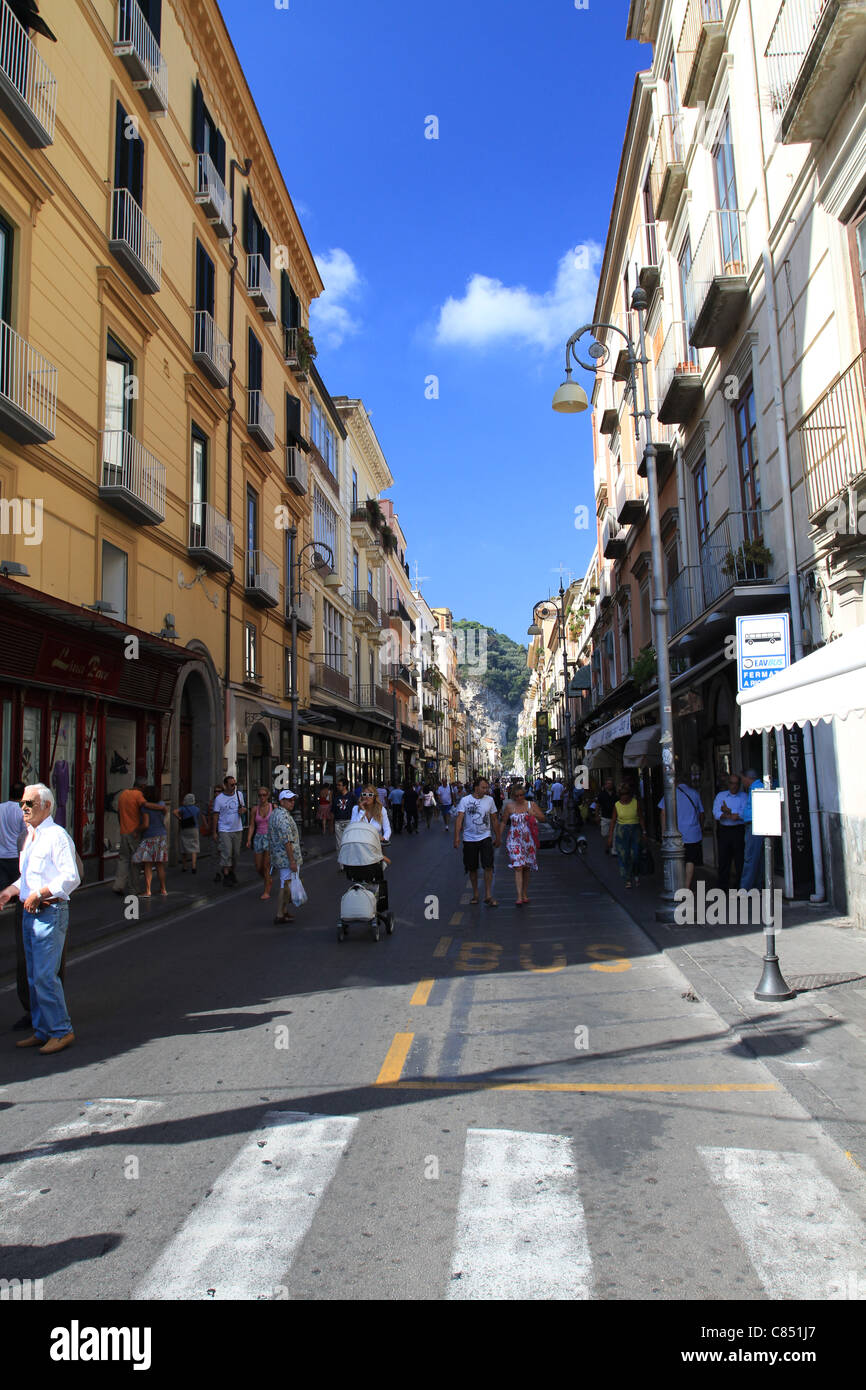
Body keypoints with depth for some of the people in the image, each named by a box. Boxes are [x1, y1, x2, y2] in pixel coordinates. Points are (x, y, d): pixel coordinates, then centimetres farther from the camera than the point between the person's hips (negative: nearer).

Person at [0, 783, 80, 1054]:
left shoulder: (56, 836, -13)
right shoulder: (29, 836, 16)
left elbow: (71, 877, -18)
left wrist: (39, 894, -20)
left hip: (50, 912, -9)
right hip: (30, 912, 9)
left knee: (45, 975, -9)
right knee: (34, 976, 13)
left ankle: (61, 1031, 3)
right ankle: (42, 1031, 23)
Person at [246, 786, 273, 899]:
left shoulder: (273, 807, -3)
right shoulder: (255, 809, 4)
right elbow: (252, 826, 3)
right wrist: (249, 840, -9)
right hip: (258, 838, 3)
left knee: (266, 866, -9)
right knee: (258, 868, 5)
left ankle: (267, 892, 2)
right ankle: (268, 882, 34)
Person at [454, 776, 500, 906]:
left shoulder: (489, 800, 2)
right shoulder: (465, 800, -5)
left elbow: (494, 820, 11)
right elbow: (459, 819, -11)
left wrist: (497, 837, 12)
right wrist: (457, 837, -20)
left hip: (485, 837, 1)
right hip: (469, 839, -1)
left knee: (488, 866, -9)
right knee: (472, 868, 8)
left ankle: (488, 895, -3)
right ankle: (475, 894, 23)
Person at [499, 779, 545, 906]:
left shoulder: (532, 805, 3)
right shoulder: (509, 806, 1)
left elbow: (544, 818, 5)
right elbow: (504, 822, 9)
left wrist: (534, 814, -14)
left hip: (528, 839, 2)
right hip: (514, 840, -2)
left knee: (526, 868, 9)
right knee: (518, 867, -12)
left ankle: (525, 894, 22)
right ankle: (519, 897, -16)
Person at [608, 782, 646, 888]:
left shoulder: (636, 803, -3)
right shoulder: (617, 805, 0)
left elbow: (641, 818, 2)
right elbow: (613, 820, 4)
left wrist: (644, 832, -2)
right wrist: (610, 836, 2)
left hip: (635, 830, -1)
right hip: (621, 832, 1)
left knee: (634, 855, -4)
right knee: (623, 855, -4)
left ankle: (635, 874, 23)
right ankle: (628, 880, 4)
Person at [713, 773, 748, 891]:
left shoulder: (745, 796, 5)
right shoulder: (720, 796, 11)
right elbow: (716, 814, -1)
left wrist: (727, 811, -10)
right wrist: (731, 816, -14)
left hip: (739, 831, -2)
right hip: (723, 831, 2)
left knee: (740, 859, -1)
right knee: (723, 859, 4)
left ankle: (739, 887, 7)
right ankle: (723, 888, 10)